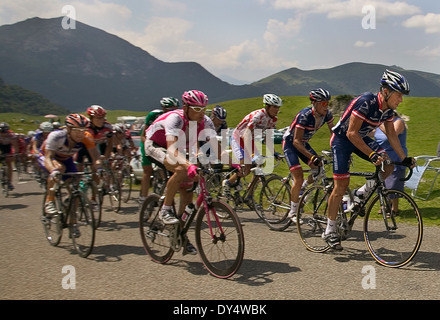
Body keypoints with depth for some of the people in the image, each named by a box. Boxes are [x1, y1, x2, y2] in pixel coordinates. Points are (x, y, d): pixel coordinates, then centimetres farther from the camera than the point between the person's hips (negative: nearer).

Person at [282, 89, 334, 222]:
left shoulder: (326, 114, -13)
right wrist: (312, 157, -42)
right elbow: (296, 141, -33)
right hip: (290, 142, -7)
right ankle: (293, 213, -2)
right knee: (298, 178, -15)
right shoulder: (305, 115, -32)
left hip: (304, 143, 7)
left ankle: (302, 188, 21)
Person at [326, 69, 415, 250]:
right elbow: (351, 133, -31)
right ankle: (329, 231, 1)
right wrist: (372, 154, -35)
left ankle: (360, 194, 12)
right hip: (342, 138, -7)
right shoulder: (366, 102, -31)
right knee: (341, 184, -10)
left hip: (361, 138, 7)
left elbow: (391, 135, 4)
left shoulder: (388, 109, -7)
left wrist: (404, 159, 1)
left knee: (388, 165, -10)